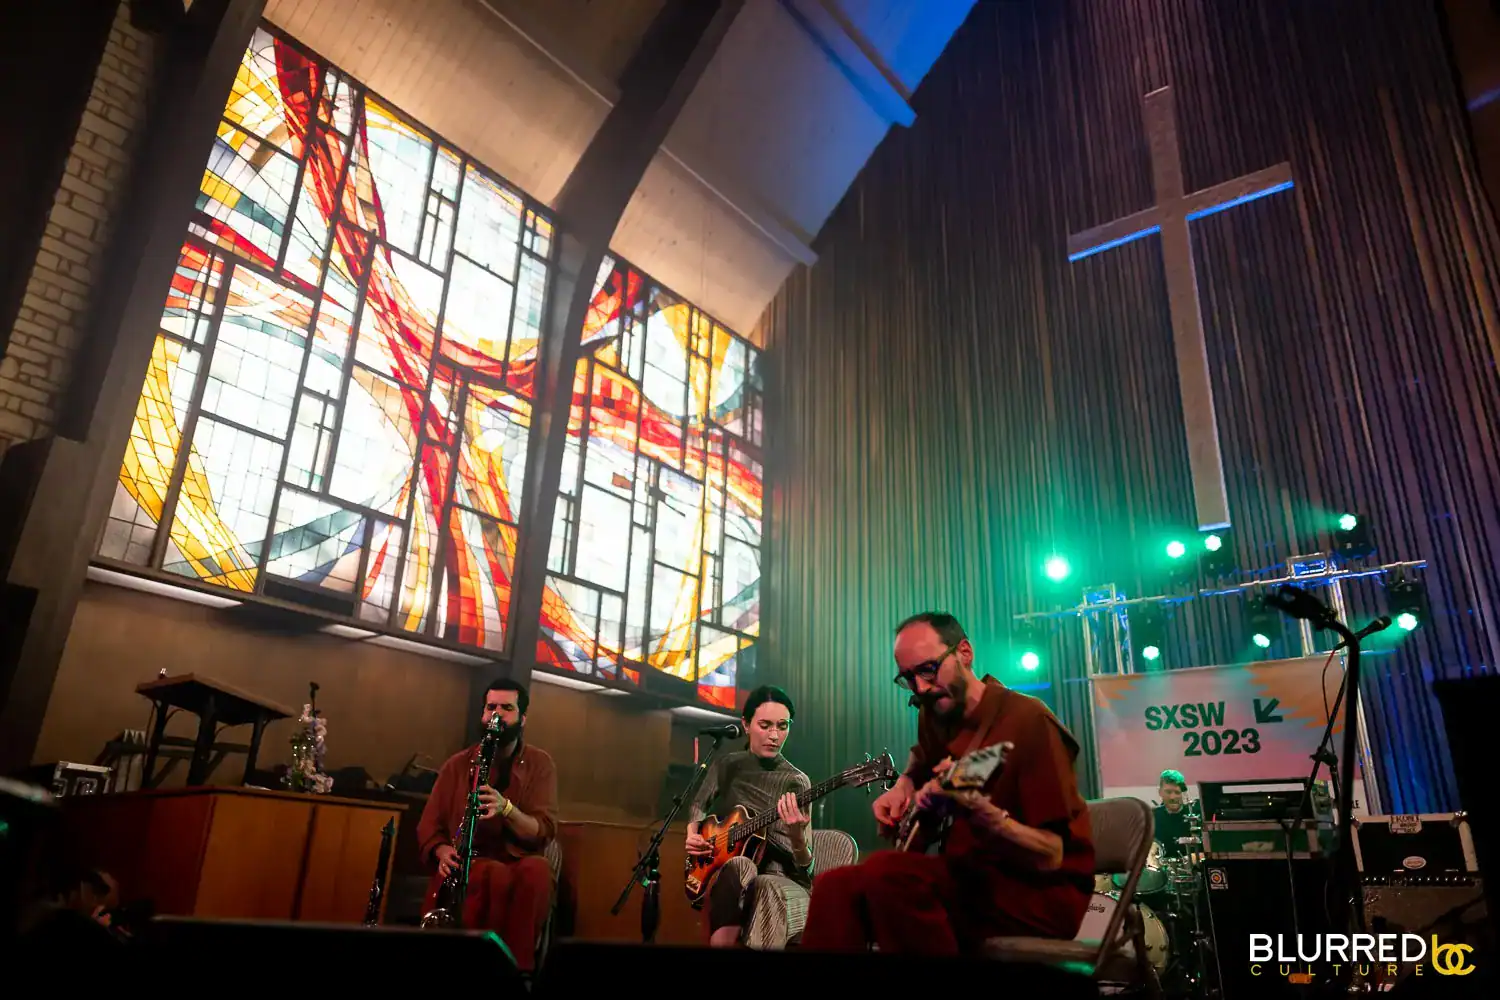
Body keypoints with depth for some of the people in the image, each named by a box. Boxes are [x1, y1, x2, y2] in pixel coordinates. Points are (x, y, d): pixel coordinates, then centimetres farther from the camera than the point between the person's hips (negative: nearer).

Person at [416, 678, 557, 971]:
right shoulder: (457, 764, 7)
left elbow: (544, 831, -6)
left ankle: (517, 967, -28)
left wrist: (506, 808, -24)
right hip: (467, 866, 0)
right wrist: (443, 851, -15)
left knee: (537, 870, -37)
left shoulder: (540, 764, 4)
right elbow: (428, 827, 9)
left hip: (519, 861, 0)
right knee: (497, 874, -37)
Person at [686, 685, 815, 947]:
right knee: (738, 866, -36)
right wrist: (692, 836, 3)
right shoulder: (726, 766, 6)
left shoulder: (796, 783, -4)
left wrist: (797, 836, -31)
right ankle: (722, 941, -31)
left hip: (773, 876, -2)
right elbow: (698, 807, 25)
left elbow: (805, 867, -8)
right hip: (717, 874, 3)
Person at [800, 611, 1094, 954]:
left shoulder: (1028, 721, -18)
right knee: (834, 886, -10)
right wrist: (904, 787, 11)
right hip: (970, 878, 7)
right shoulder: (934, 716, 6)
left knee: (885, 872, -29)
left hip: (1043, 893, -7)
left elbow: (1050, 857, -22)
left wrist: (979, 811, -38)